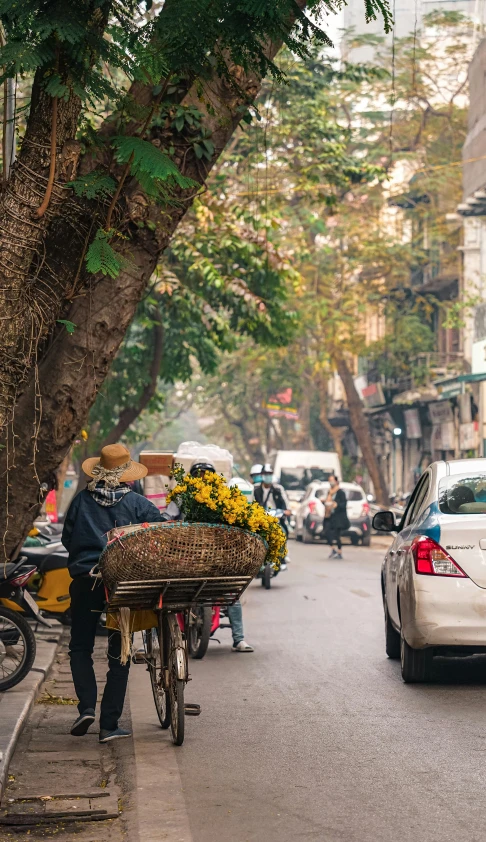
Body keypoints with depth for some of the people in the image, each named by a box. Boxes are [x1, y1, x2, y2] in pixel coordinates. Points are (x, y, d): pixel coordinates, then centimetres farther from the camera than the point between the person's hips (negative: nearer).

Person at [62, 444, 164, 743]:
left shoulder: (82, 500, 1)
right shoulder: (137, 503, -2)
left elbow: (67, 539, 9)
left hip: (85, 580, 0)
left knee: (81, 647, 15)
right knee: (119, 653, 8)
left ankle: (87, 707, -6)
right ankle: (110, 724, 6)